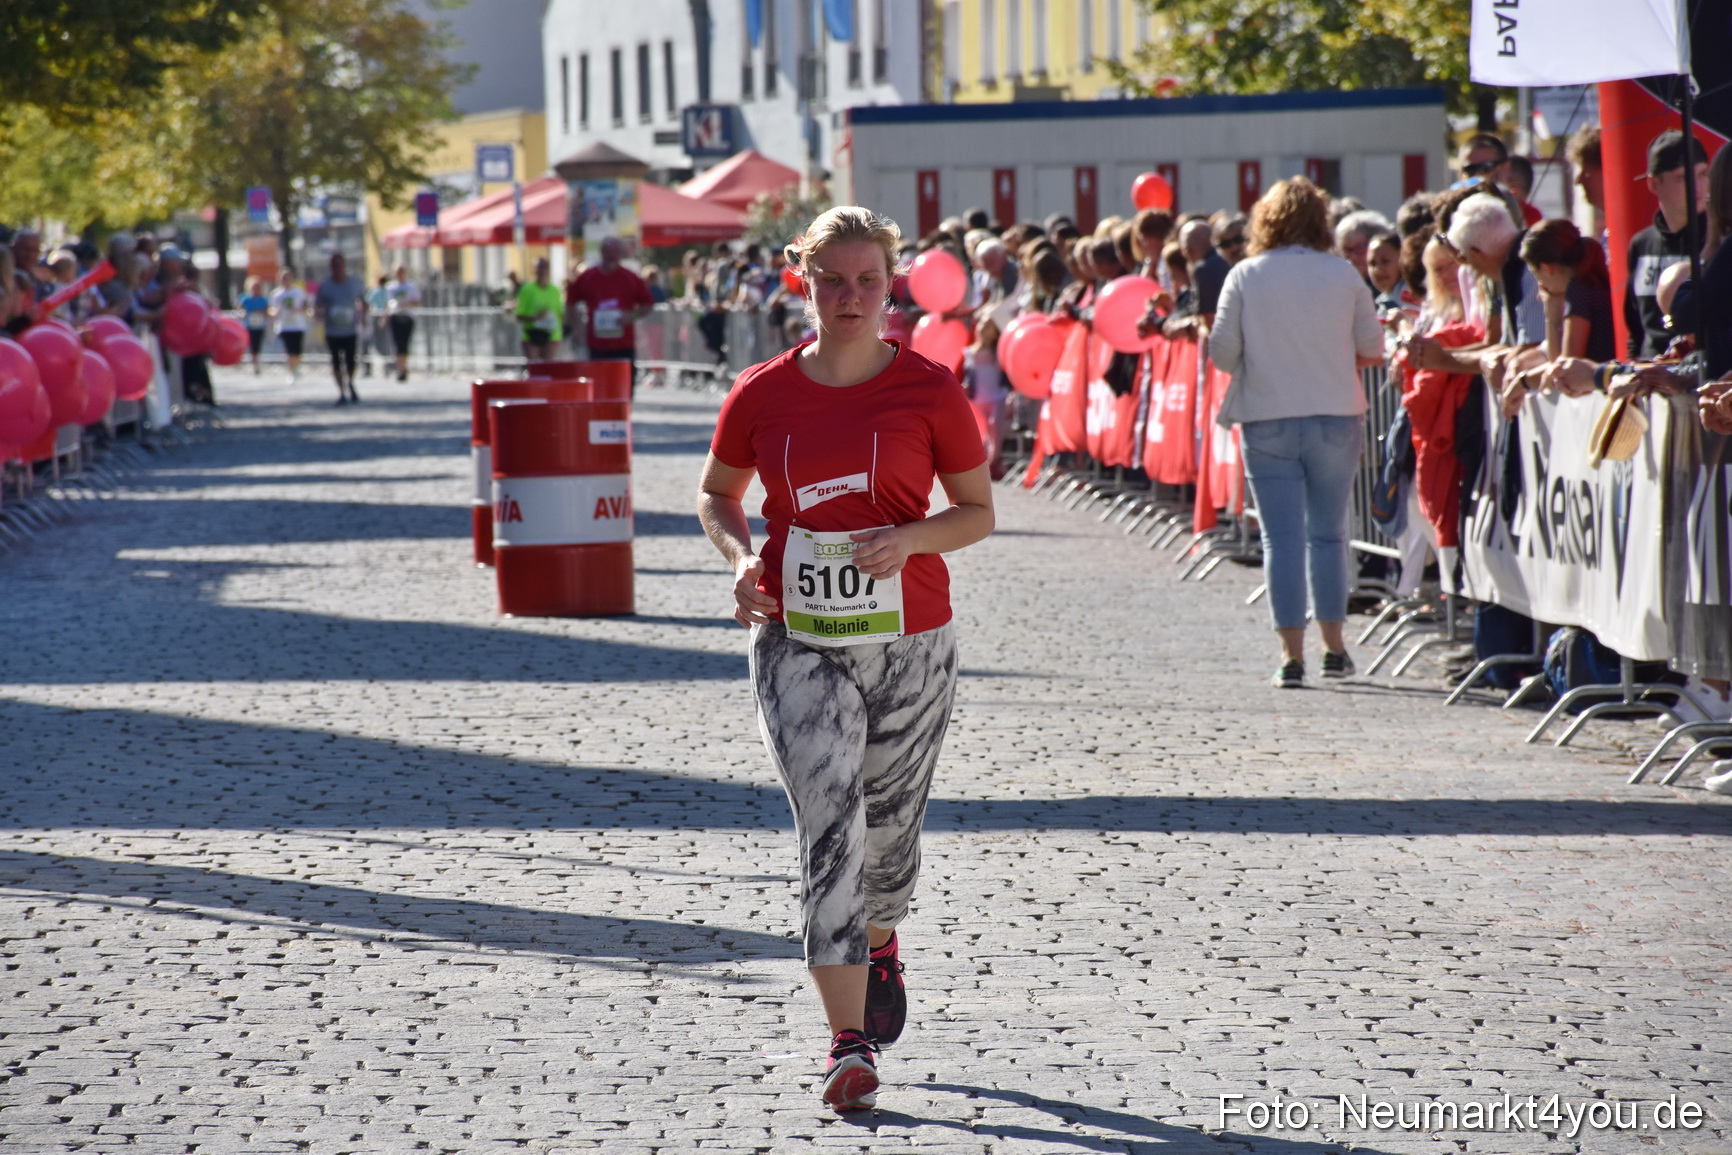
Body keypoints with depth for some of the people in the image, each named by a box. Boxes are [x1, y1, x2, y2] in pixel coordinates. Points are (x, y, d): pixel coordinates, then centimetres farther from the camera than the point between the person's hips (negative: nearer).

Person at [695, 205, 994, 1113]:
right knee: (828, 826, -13)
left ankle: (881, 941, 51)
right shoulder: (762, 393, -1)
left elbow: (978, 510, 3)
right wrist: (740, 558, -5)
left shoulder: (930, 390, -4)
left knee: (890, 827, 15)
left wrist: (909, 538, -16)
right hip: (796, 639, -1)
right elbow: (716, 492, 15)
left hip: (909, 641, 1)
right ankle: (850, 1047, -16)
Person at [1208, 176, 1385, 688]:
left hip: (1267, 421, -1)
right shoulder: (1343, 275, -3)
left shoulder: (1245, 276, -5)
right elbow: (1372, 348, 3)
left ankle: (1292, 654, -1)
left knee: (1282, 535, 2)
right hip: (1336, 418, 1)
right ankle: (1334, 647, 19)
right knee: (1328, 532, 13)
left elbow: (1222, 352, -5)